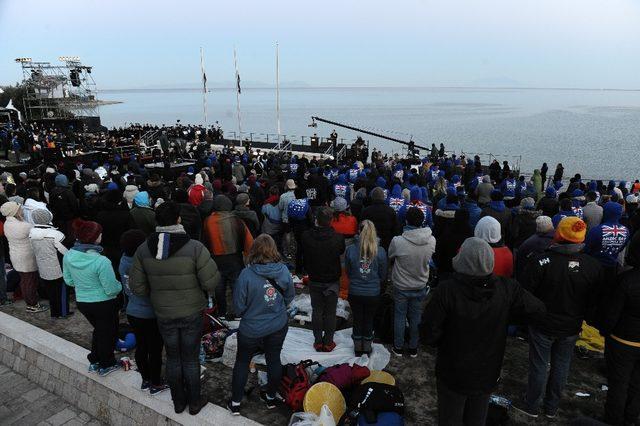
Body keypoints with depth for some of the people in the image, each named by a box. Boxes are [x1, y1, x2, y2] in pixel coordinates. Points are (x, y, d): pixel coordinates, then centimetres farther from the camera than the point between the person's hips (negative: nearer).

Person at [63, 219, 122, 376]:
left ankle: (94, 362, 40)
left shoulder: (68, 256, -11)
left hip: (81, 302, 6)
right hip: (103, 303, -6)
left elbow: (69, 281, 4)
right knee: (108, 333, 19)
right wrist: (120, 285, -1)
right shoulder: (101, 262, -31)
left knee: (98, 329, 29)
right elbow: (112, 289, -22)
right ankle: (106, 365, 34)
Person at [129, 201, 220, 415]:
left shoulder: (143, 249, -9)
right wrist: (203, 293, 1)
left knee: (173, 358, 20)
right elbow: (211, 281, -21)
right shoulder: (194, 247, -22)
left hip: (163, 315, 3)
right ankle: (194, 402, 31)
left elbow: (136, 287, -5)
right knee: (191, 359, 15)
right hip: (192, 313, -3)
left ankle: (178, 402, 36)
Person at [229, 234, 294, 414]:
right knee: (274, 359, 21)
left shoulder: (247, 274, -25)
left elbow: (238, 305, -15)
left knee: (242, 362, 18)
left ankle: (235, 402, 29)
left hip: (252, 329, -3)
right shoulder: (283, 270, -14)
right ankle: (271, 397, 38)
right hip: (279, 326, 3)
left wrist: (246, 313, 7)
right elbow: (290, 295, 3)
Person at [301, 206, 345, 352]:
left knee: (317, 311, 15)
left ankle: (318, 342, 24)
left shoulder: (306, 236, -16)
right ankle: (328, 342, 22)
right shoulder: (337, 237, -20)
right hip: (332, 280, -1)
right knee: (330, 312, 12)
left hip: (314, 280, 1)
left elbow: (303, 256, -1)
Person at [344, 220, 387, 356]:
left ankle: (358, 348, 36)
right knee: (369, 320, 20)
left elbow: (348, 272, -1)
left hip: (355, 293, 0)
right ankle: (367, 348, 36)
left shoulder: (350, 250, -16)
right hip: (373, 293, 0)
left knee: (357, 320, 19)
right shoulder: (381, 251, -15)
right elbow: (383, 276, -2)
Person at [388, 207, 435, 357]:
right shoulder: (431, 241, -19)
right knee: (415, 317, 19)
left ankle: (398, 348, 30)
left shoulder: (397, 241, -28)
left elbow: (390, 257, -8)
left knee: (399, 317, 16)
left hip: (401, 287, -2)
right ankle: (413, 348, 33)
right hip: (420, 286, 2)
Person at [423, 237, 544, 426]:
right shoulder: (507, 289, -18)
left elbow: (430, 334, -24)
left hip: (453, 373, -3)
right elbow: (538, 308, -2)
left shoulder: (447, 290, -29)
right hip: (488, 373, 3)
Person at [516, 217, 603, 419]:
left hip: (542, 326, -3)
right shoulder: (593, 266, -10)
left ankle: (531, 406, 26)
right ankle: (552, 408, 34)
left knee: (539, 366, 10)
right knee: (561, 366, 18)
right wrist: (581, 317, 17)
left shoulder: (542, 262, -24)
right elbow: (594, 301, 1)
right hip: (571, 328, 4)